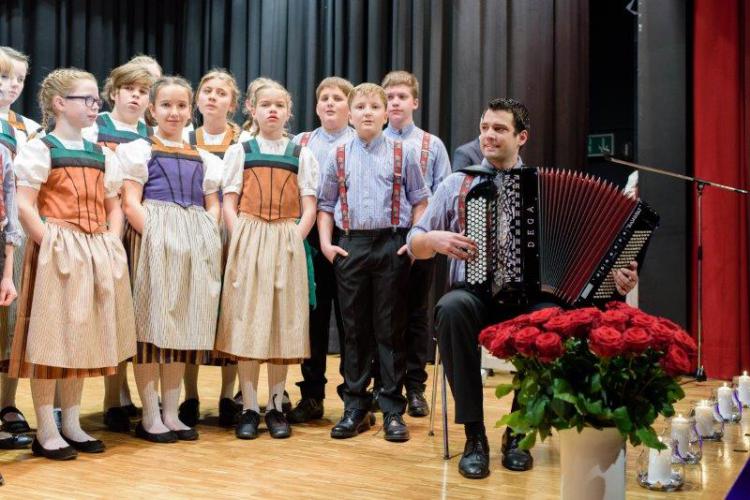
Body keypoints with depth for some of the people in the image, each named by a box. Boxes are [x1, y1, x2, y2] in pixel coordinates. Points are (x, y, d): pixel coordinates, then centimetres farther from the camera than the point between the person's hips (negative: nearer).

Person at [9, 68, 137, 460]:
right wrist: (51, 245, -17)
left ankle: (71, 425, 19)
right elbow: (24, 206, -11)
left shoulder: (101, 155, 16)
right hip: (57, 251, -6)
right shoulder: (40, 149, -2)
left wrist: (112, 243, 3)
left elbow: (113, 207, 18)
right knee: (49, 339, -3)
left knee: (82, 338, 10)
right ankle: (46, 432, 5)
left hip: (97, 254, 6)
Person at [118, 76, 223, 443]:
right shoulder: (140, 150, 5)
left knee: (183, 325, 6)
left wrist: (207, 239, -1)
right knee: (152, 322, -4)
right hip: (154, 239, -5)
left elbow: (212, 206, 17)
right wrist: (156, 236, -18)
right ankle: (150, 416, 4)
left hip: (195, 244, 5)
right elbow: (130, 203, -5)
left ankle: (171, 413, 14)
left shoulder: (202, 158, 18)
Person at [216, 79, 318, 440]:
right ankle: (249, 408, 5)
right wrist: (241, 240, -9)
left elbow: (308, 209, 6)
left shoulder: (301, 155, 10)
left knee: (283, 323, 2)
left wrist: (294, 240, -8)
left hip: (288, 243, 1)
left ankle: (275, 406, 12)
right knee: (247, 322, -2)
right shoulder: (240, 152, 9)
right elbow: (229, 204, 5)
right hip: (248, 240, -1)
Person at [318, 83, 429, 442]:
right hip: (350, 246, 2)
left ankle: (393, 410, 10)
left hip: (392, 245, -2)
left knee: (390, 329, 2)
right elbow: (325, 204, 13)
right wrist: (326, 242, 1)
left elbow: (420, 201, 6)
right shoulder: (338, 157, 9)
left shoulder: (402, 154, 5)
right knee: (354, 328, 6)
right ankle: (355, 408, 15)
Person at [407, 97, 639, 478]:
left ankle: (518, 432, -11)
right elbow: (414, 245, 13)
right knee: (452, 308, -36)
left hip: (528, 297, 0)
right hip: (474, 294, 0)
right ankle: (474, 435, -21)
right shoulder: (457, 184, 13)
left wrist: (613, 272, -11)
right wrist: (436, 239, -9)